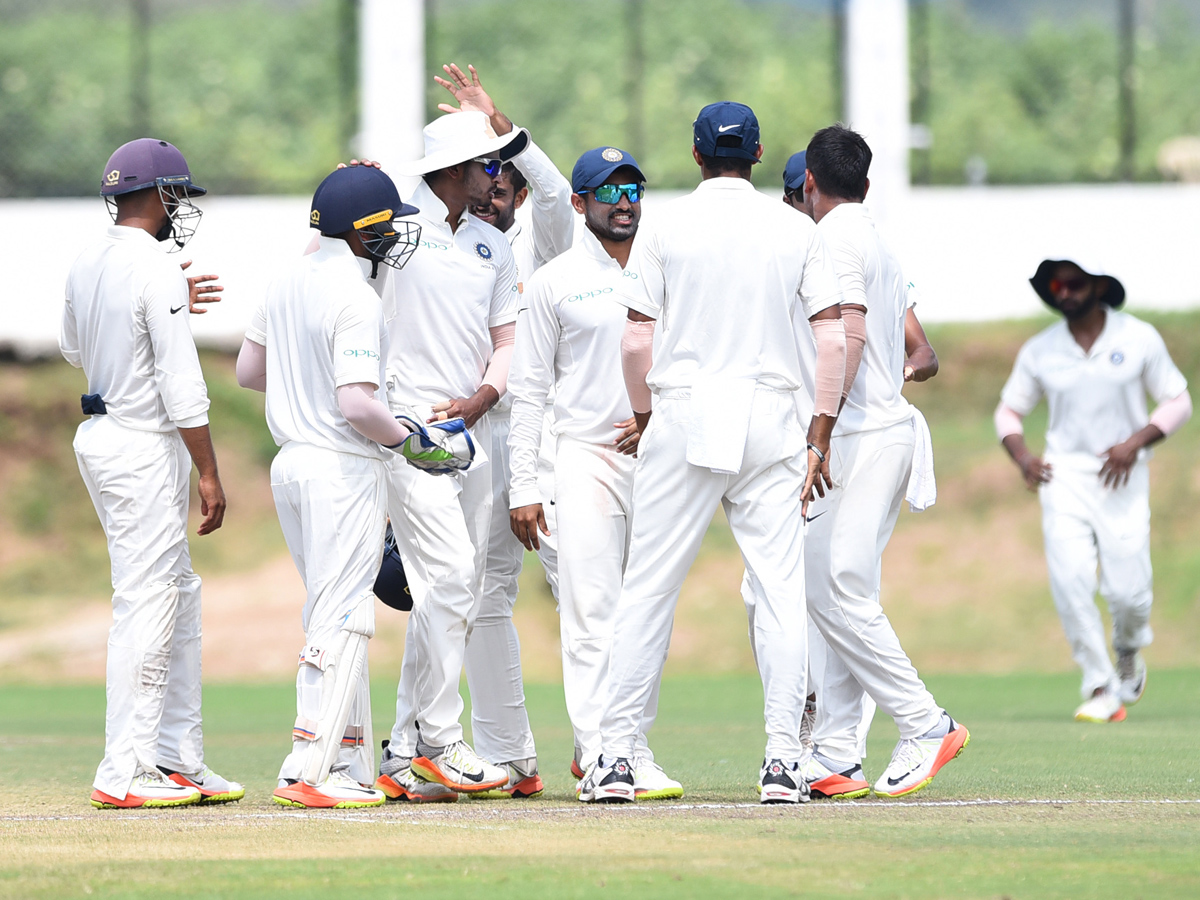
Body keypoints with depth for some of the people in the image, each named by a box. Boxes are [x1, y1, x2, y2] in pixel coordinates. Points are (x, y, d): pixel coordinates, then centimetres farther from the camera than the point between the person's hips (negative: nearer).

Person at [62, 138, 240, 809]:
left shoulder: (86, 267, 8)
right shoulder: (158, 273, -18)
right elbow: (182, 387, -21)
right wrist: (210, 474, -16)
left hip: (98, 438, 9)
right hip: (145, 448, -9)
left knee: (179, 596, 16)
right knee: (147, 605, -6)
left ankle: (179, 759, 17)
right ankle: (125, 773, -5)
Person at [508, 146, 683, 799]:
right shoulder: (554, 282, 3)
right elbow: (529, 391, 2)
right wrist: (523, 488, -4)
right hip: (587, 455, -4)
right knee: (592, 614, -10)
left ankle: (635, 752, 10)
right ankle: (600, 755, -12)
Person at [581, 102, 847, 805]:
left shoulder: (665, 228, 1)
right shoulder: (797, 230, 4)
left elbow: (637, 340, -1)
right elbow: (834, 339, -1)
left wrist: (646, 418, 13)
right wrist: (820, 438, 3)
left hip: (684, 412, -1)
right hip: (772, 420, 1)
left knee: (649, 589, 3)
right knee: (783, 590, 2)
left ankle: (618, 754, 2)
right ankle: (784, 760, -4)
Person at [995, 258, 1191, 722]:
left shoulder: (1139, 339, 0)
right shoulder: (1040, 351, 4)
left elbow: (1178, 402, 5)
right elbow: (1009, 409, 14)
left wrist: (1135, 443, -11)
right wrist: (1022, 455, -6)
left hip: (1123, 479, -1)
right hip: (1064, 475, 1)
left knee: (1127, 588, -8)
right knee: (1070, 579, -15)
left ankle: (1128, 654, 27)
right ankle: (1100, 688, -5)